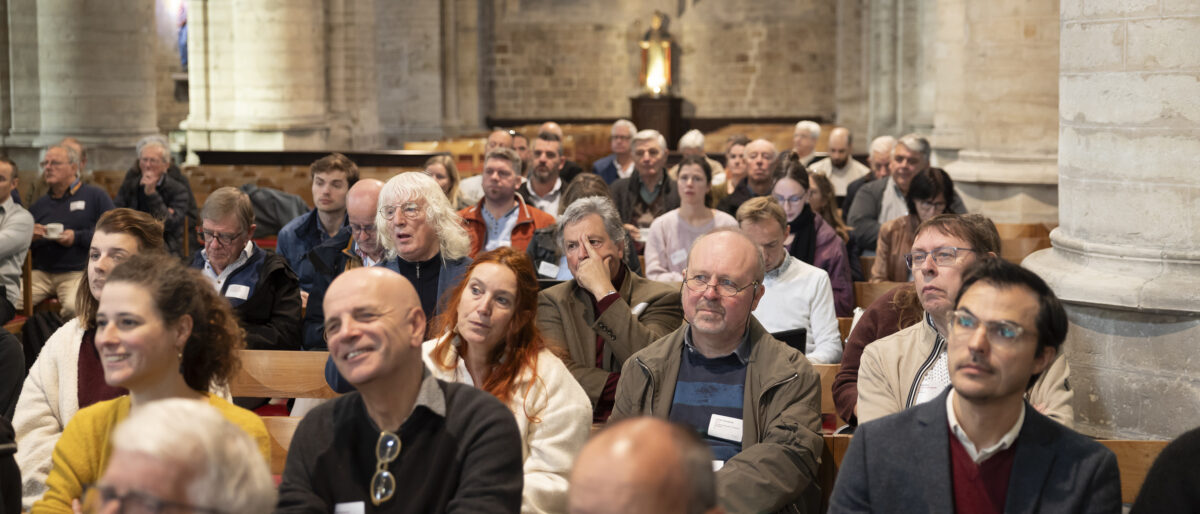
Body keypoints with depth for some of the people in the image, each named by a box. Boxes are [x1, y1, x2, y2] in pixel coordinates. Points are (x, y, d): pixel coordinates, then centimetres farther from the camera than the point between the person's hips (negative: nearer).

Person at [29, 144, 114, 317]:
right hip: (40, 274, 4)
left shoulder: (95, 196, 7)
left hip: (78, 273, -4)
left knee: (74, 307, -35)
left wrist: (78, 237, -11)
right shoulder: (38, 205, 22)